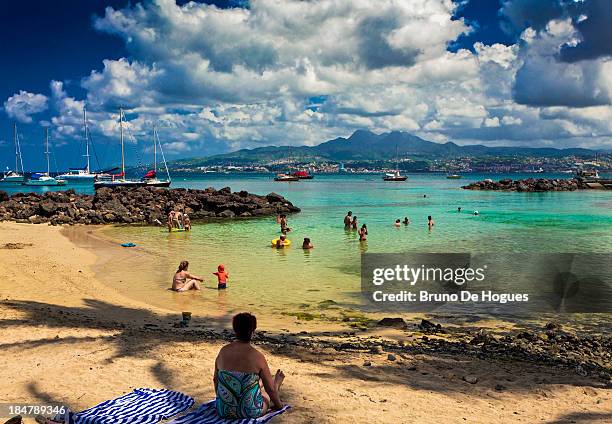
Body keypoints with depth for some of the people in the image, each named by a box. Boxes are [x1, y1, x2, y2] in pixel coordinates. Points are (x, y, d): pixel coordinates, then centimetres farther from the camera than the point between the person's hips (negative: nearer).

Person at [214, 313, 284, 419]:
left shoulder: (223, 351, -6)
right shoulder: (257, 356, -17)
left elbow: (215, 380, 9)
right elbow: (270, 389, -7)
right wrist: (278, 404, 13)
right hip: (250, 412, -4)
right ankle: (277, 383, 61)